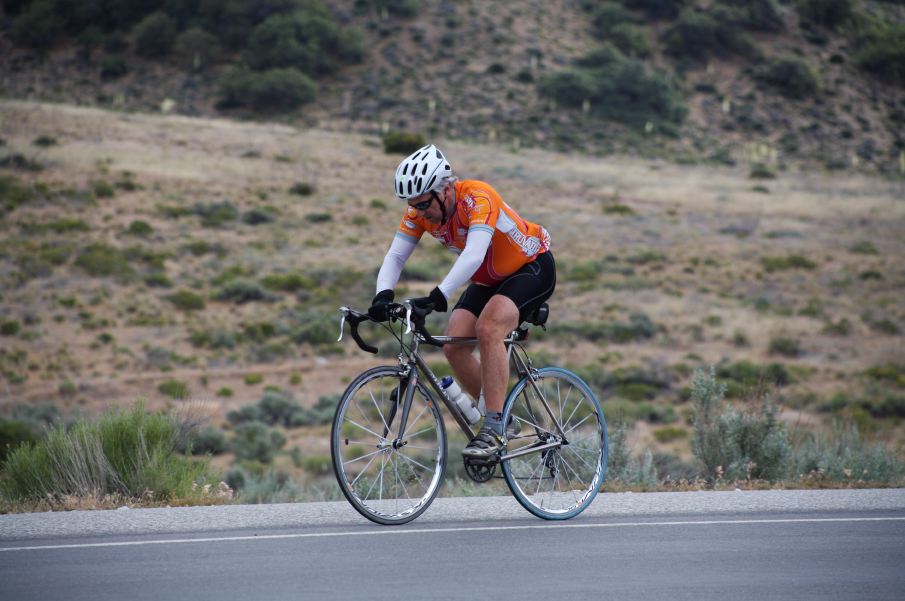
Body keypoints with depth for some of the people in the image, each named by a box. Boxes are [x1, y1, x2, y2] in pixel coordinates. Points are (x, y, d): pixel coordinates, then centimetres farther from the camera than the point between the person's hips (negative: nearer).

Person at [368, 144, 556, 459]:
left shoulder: (478, 197, -33)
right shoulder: (419, 211, -14)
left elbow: (474, 254, -46)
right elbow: (395, 256, -18)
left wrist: (438, 297, -57)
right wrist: (383, 295, -38)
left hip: (532, 267, -7)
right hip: (488, 279, 7)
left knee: (487, 329, -30)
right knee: (454, 347, -11)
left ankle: (494, 428, -25)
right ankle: (498, 417, 8)